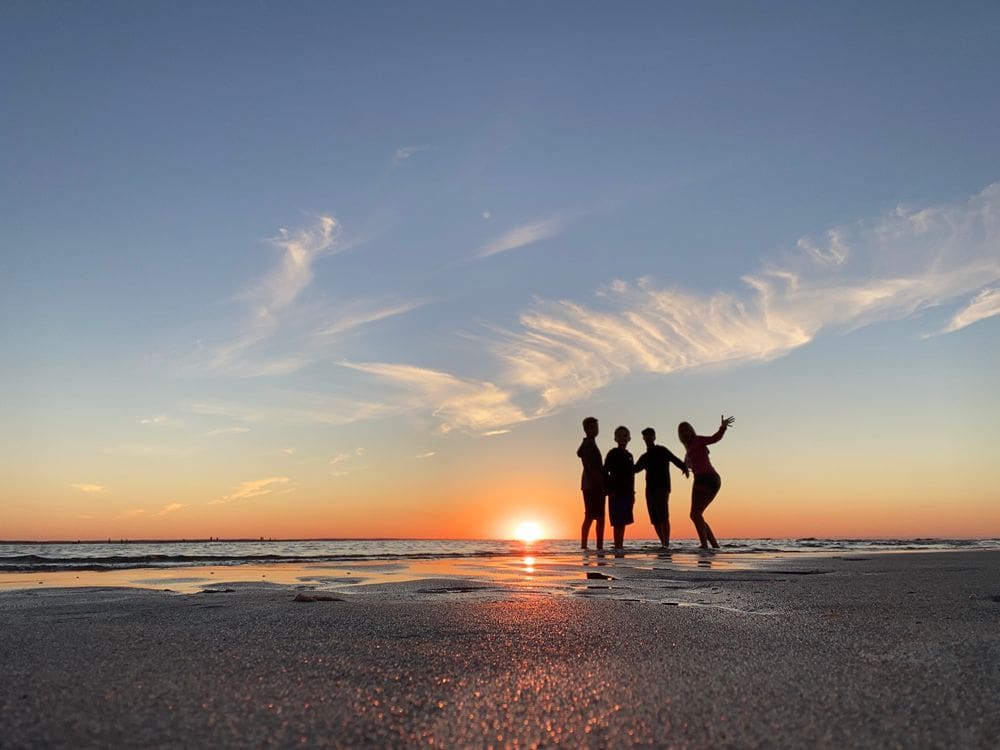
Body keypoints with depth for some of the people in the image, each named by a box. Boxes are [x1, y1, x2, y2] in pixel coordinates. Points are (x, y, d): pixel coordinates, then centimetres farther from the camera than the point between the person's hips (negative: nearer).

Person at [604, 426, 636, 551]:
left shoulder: (629, 455, 17)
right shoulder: (613, 454, -5)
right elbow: (605, 472, -10)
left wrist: (632, 493, 15)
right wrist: (610, 490, -15)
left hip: (627, 493, 7)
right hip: (616, 493, -7)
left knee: (624, 521, 9)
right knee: (618, 521, -10)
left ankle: (620, 546, 14)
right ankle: (617, 546, -10)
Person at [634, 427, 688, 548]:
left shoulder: (662, 451, 2)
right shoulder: (644, 457, 19)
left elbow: (674, 460, -13)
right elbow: (635, 469, 26)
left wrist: (684, 468, -32)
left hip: (662, 488, -6)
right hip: (650, 490, 6)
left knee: (663, 517, -14)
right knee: (655, 520, 2)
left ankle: (666, 544, -18)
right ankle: (664, 544, 8)